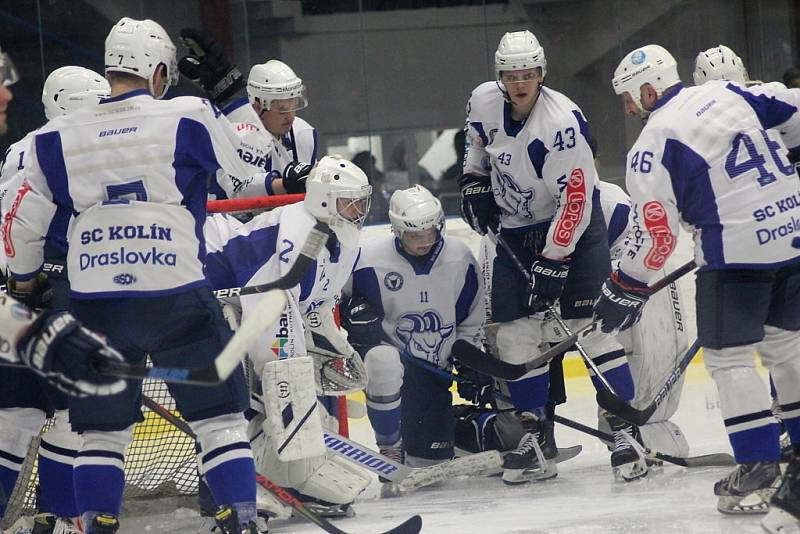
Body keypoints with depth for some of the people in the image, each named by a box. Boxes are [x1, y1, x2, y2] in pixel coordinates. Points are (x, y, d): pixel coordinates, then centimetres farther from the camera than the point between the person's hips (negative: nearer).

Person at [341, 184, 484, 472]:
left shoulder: (460, 258, -6)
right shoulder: (370, 257, -17)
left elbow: (473, 320, 6)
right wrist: (354, 312, -20)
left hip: (434, 369, 2)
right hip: (388, 349, -2)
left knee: (431, 459, -3)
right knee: (383, 361, -41)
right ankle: (390, 448, -20)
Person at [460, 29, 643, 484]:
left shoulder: (563, 121, -26)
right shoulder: (484, 103, -7)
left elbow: (575, 198, -26)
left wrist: (554, 260, -25)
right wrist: (475, 182, 7)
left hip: (573, 225, -6)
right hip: (516, 229, 6)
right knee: (515, 335, 1)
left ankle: (625, 432, -9)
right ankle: (535, 438, 8)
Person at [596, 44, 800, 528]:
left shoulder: (654, 145, -7)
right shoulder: (733, 94, 10)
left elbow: (656, 234, -9)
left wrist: (626, 290, 3)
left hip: (738, 252, -7)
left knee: (728, 356, 3)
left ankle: (760, 469, 0)